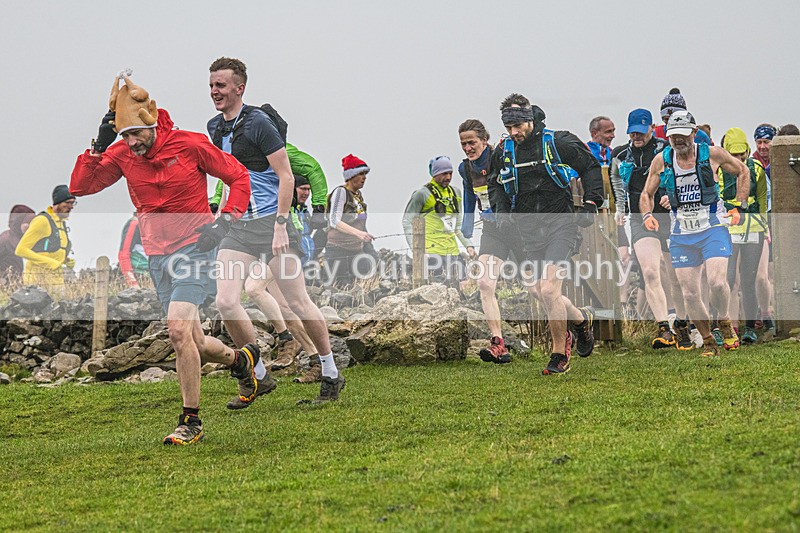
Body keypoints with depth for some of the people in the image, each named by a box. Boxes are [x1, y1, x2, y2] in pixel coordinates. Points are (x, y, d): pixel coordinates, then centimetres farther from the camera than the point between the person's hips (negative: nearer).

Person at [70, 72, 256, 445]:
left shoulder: (190, 145, -10)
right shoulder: (121, 154, 1)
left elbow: (239, 177, 0)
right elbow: (79, 187, -3)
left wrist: (225, 221, -12)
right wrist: (98, 146, -12)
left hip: (193, 247, -5)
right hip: (157, 256, 5)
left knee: (178, 328, -22)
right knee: (192, 343, 7)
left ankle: (191, 421, -13)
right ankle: (240, 359, 40)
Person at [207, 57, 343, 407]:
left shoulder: (258, 123, -11)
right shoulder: (214, 128, 12)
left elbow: (286, 176, -12)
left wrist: (280, 226, -18)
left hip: (271, 223, -6)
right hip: (237, 227, 6)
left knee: (297, 302, -2)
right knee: (225, 302, -10)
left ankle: (331, 374, 15)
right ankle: (259, 377, 4)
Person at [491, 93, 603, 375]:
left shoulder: (558, 143, -7)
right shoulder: (504, 151, 5)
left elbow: (591, 167, 4)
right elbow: (496, 185, 22)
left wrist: (591, 203, -3)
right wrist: (502, 210, 5)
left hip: (560, 225, -5)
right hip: (529, 230, 5)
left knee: (548, 290, -16)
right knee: (538, 293, 2)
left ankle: (560, 355, -3)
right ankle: (580, 317, 32)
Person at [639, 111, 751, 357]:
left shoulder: (712, 154, -6)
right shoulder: (661, 161, -1)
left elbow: (742, 172, 10)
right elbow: (647, 194, 13)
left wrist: (739, 207, 2)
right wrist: (647, 215, -7)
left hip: (713, 228, -2)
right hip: (681, 234, 2)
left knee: (717, 283, -21)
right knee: (690, 294, -2)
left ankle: (724, 321, 9)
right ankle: (708, 341, 16)